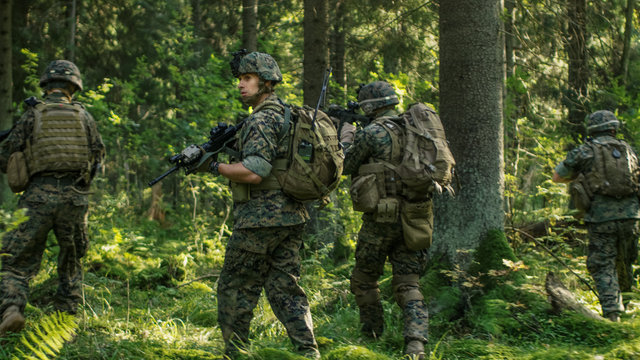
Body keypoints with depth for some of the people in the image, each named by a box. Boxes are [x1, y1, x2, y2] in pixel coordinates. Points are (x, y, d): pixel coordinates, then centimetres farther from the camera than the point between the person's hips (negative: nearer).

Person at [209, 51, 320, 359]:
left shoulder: (262, 120, -15)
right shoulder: (286, 115, 16)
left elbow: (253, 172, -23)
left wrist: (216, 167, -11)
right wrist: (227, 145, 15)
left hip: (261, 218, -9)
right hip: (291, 216, 9)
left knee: (235, 289, 3)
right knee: (285, 289, 10)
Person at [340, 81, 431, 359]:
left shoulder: (372, 133, -10)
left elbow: (346, 165, 0)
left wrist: (345, 138, 17)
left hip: (382, 219, -6)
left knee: (363, 279, 15)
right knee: (407, 285, 4)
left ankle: (371, 337, 27)